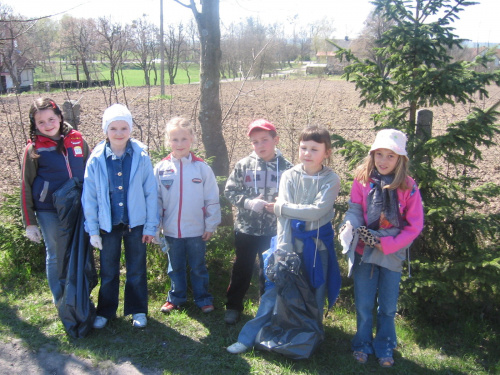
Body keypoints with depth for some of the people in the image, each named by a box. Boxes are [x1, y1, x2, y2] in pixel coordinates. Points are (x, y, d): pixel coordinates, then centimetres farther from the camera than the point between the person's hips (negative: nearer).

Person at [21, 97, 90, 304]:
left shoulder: (77, 140, 1)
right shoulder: (33, 149, -4)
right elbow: (26, 187, -1)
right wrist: (29, 223, -2)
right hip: (49, 212, -2)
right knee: (56, 257, 7)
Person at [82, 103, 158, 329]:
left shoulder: (141, 157, -9)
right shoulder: (96, 160, -7)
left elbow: (151, 193, -4)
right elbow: (89, 197, -2)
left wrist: (151, 226, -4)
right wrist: (93, 230, -1)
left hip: (136, 223, 0)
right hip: (108, 225, 1)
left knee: (136, 270, 13)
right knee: (108, 271, 15)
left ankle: (138, 310, 31)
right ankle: (105, 311, 34)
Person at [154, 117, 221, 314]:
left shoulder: (202, 168, -7)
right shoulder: (161, 168, -4)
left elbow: (212, 199, -3)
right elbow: (156, 199, 1)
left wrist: (210, 225, -4)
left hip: (197, 230, -1)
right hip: (171, 230, 2)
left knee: (198, 267, 14)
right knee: (175, 267, 18)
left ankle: (203, 299, 29)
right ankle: (175, 298, 35)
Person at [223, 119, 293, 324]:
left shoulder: (286, 167, -7)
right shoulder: (243, 165, -6)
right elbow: (230, 191, -3)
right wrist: (249, 203, -16)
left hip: (273, 231, 0)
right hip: (246, 228, 0)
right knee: (242, 269, 14)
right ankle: (233, 306, 31)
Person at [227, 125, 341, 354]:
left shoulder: (331, 180, -5)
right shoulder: (290, 176, -1)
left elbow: (317, 211, -18)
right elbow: (283, 216, -8)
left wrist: (281, 207, -13)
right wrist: (284, 250, -15)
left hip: (318, 245, 0)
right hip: (292, 242, 1)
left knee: (316, 296, 10)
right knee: (274, 291, 1)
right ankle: (247, 339, 11)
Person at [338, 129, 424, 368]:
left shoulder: (408, 187, -9)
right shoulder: (362, 179, -6)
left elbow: (415, 226, -7)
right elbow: (354, 210, -3)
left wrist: (387, 244, -15)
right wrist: (350, 225, -25)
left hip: (392, 254, 0)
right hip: (364, 251, 0)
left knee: (388, 306, 12)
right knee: (363, 304, 10)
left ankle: (384, 348, 32)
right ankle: (362, 344, 31)